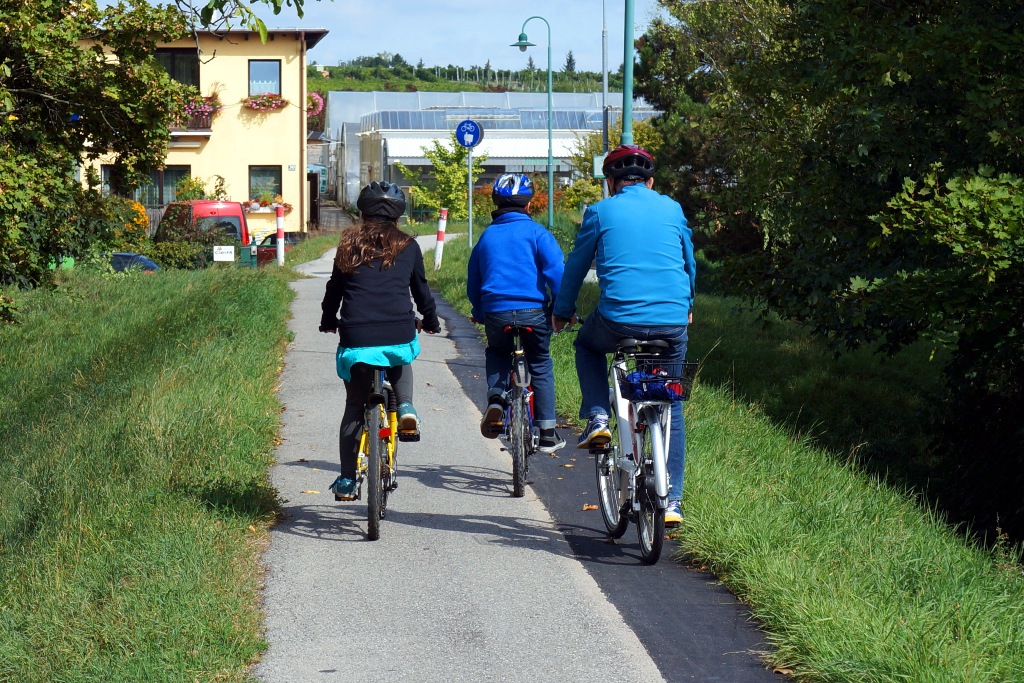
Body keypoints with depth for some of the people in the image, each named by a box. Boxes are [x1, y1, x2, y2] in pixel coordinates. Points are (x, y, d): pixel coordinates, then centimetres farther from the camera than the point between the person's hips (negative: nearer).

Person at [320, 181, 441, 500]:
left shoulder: (349, 244, 10)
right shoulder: (407, 246, 9)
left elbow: (334, 288, 16)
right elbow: (421, 290, 19)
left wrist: (328, 321, 34)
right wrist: (431, 321, 36)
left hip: (356, 338, 0)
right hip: (398, 335, 0)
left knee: (354, 407, 12)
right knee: (401, 362, 36)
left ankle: (346, 480, 9)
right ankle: (405, 406, 8)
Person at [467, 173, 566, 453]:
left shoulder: (486, 236, 15)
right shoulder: (536, 232, 3)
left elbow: (473, 283, 21)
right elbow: (555, 271, -7)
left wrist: (479, 313, 32)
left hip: (496, 312, 2)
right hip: (534, 311, -2)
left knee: (497, 354, 30)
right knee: (541, 365, 16)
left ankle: (496, 399, 4)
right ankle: (547, 432, 12)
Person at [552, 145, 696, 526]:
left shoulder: (601, 212, 6)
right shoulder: (672, 210, 13)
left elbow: (576, 265, 14)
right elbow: (689, 263, 27)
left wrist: (562, 312, 31)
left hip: (619, 320, -2)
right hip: (672, 324, 2)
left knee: (587, 345, 32)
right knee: (670, 408, 16)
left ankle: (597, 419, 13)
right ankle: (671, 502, 12)